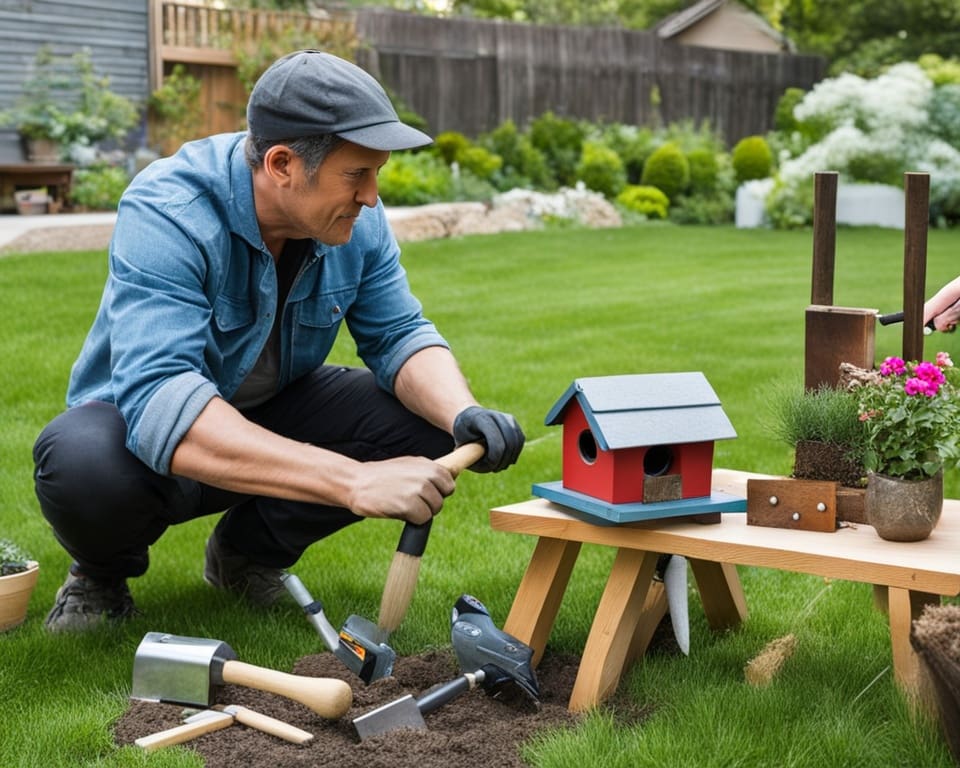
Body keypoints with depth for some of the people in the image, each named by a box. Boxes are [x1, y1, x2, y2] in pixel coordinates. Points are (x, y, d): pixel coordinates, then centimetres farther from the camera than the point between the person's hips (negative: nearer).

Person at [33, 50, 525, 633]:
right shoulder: (166, 214, -32)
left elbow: (400, 334, -8)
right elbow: (157, 400, -44)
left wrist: (465, 415, -32)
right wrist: (354, 480, -52)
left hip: (274, 417, 6)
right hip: (134, 421, -5)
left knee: (426, 421, -17)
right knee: (86, 466, -39)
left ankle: (251, 550, 7)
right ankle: (103, 574, 0)